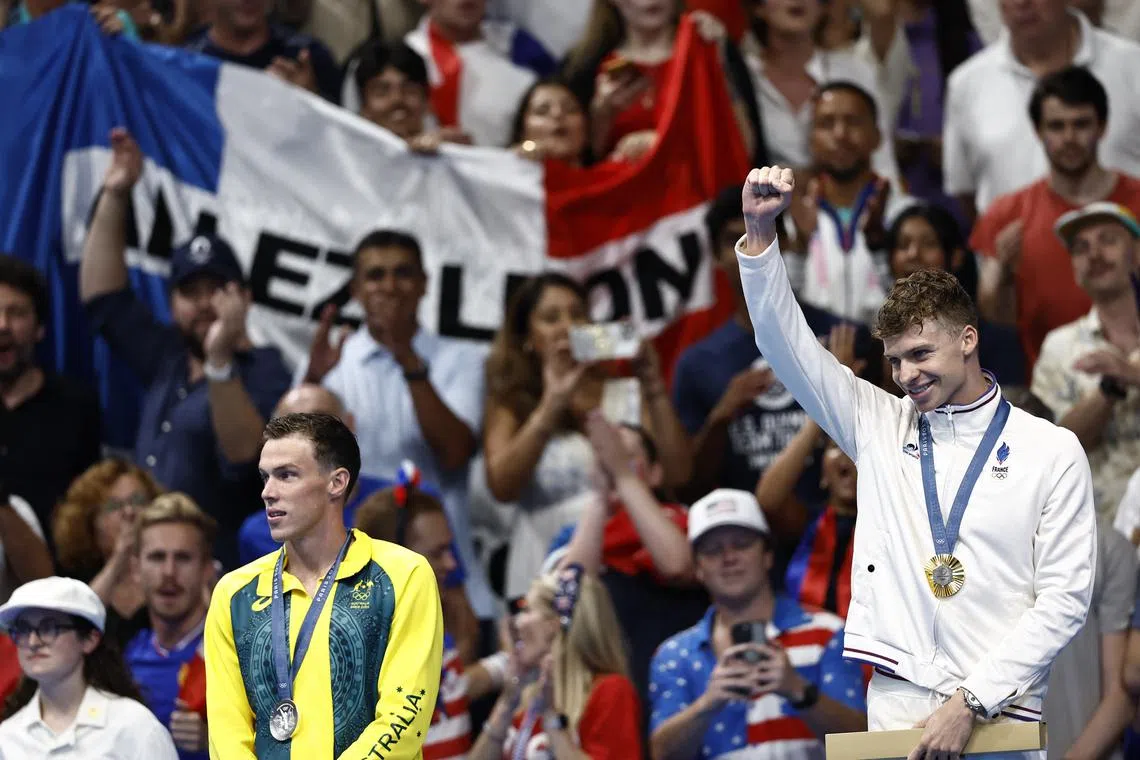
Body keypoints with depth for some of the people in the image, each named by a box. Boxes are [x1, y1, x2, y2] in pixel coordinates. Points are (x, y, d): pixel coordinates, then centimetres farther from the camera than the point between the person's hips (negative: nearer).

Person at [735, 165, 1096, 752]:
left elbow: (1065, 598, -2)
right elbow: (785, 342, 7)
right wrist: (759, 231, -7)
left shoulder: (1052, 452, 2)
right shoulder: (880, 427, 12)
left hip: (998, 712, -2)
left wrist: (972, 702, -9)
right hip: (897, 700, 2)